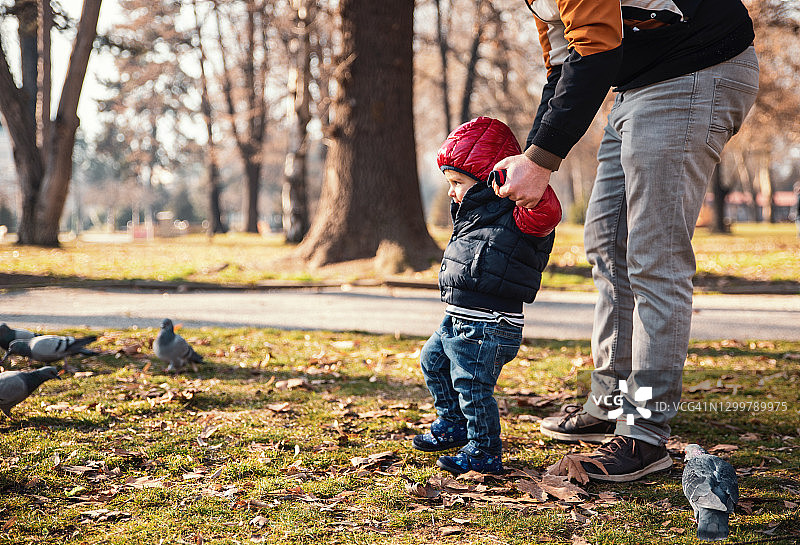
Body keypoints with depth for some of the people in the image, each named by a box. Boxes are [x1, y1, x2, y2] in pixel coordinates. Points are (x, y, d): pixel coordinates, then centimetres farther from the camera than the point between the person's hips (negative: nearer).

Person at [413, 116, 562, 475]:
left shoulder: (516, 216, -16)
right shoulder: (473, 213, 14)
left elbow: (546, 214, -38)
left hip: (489, 325, -11)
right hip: (457, 319, 11)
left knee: (471, 385, -10)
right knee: (433, 362, 23)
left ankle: (484, 452, 5)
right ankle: (454, 425, 39)